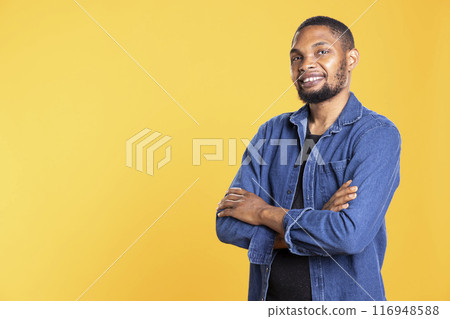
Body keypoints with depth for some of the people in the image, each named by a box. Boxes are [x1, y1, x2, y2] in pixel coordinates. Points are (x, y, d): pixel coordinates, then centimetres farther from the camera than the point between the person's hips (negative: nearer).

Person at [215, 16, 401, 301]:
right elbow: (228, 223, -8)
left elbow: (351, 235, -26)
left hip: (343, 298, -3)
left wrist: (264, 213, -15)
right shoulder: (272, 131, -1)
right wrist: (316, 222, -19)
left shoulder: (377, 134, -14)